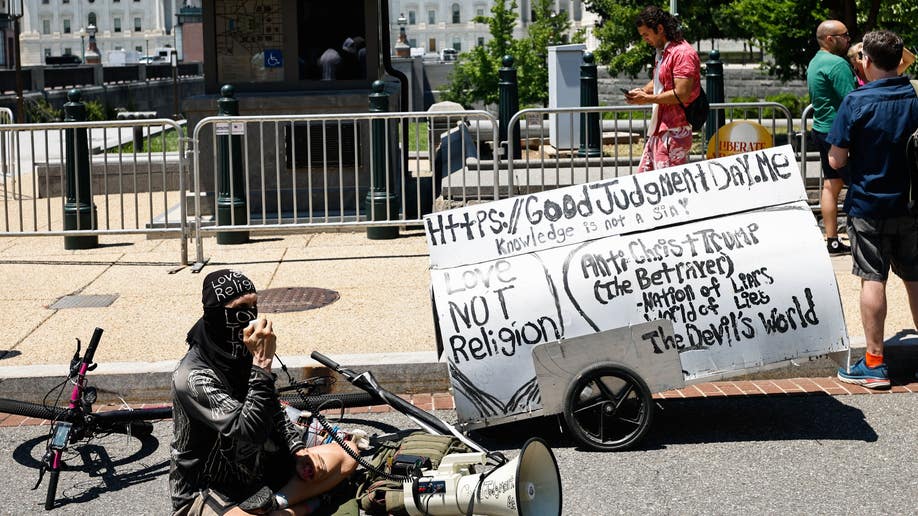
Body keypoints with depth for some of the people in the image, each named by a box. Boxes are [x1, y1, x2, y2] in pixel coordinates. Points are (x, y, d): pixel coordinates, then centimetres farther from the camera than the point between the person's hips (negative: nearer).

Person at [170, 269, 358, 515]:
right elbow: (248, 436, -32)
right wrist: (262, 363, -35)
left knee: (347, 453, 2)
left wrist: (299, 450, 1)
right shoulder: (194, 376, -23)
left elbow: (273, 411, 17)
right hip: (207, 492, -9)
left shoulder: (244, 354, 2)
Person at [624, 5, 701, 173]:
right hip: (658, 129, 10)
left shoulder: (682, 53, -14)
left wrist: (647, 99, -12)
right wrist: (642, 91, 11)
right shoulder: (662, 52, 18)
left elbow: (681, 95, -20)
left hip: (674, 132, -10)